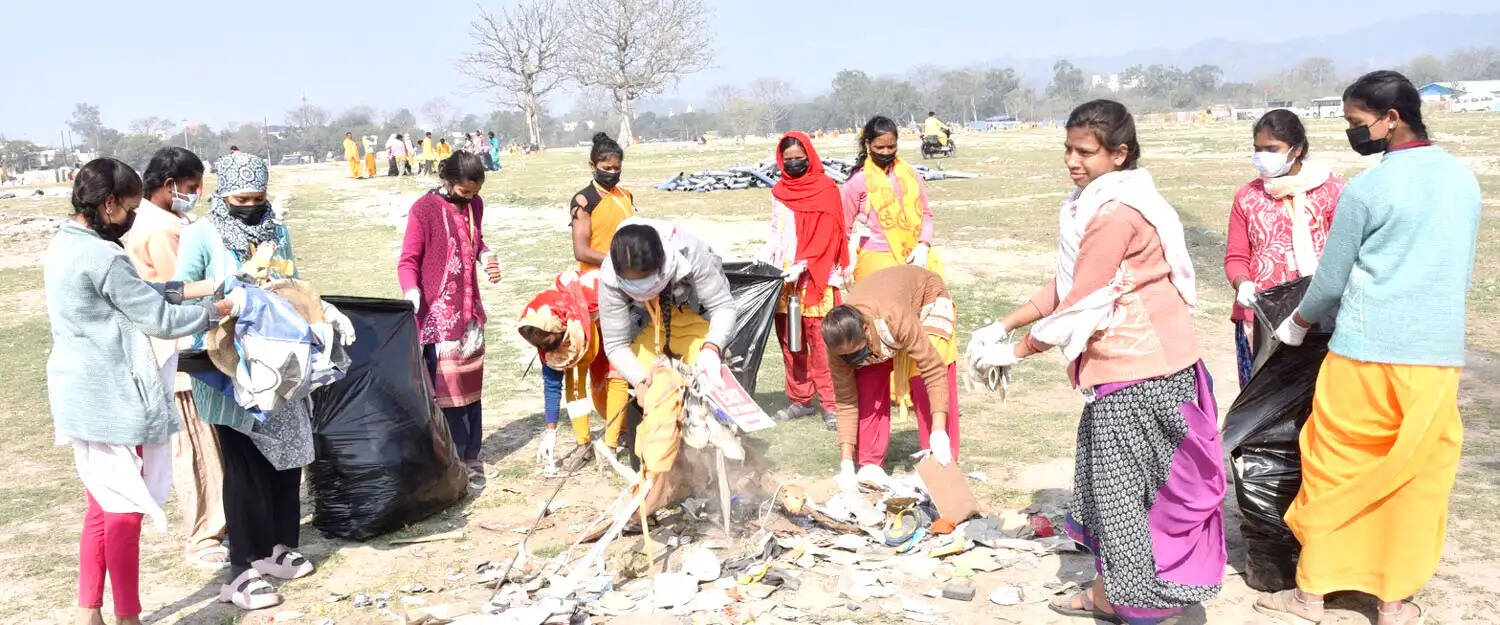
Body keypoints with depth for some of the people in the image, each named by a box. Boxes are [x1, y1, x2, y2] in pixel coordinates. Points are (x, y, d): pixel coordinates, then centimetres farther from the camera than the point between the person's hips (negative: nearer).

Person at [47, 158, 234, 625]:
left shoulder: (64, 245, 9)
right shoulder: (101, 257, -21)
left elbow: (136, 295, 14)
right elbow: (161, 320, -17)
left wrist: (194, 287, 9)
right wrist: (217, 311, -3)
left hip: (82, 395, 10)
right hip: (111, 398, -10)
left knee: (102, 507, 18)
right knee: (125, 510, 3)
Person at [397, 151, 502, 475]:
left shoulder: (475, 204, 6)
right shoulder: (424, 208, -13)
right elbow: (408, 261, -11)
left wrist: (487, 257, 0)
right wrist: (412, 294, -29)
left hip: (470, 310, 7)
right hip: (438, 314, -7)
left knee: (471, 384, 12)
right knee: (444, 387, -5)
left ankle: (471, 456, 21)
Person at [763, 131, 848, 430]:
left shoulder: (826, 189, -2)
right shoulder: (780, 191, 14)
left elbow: (827, 237, -8)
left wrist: (802, 266, -18)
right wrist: (763, 262, 4)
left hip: (815, 278, -5)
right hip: (783, 277, 5)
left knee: (819, 340, -9)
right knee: (788, 338, 6)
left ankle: (831, 403, -4)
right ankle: (800, 399, 15)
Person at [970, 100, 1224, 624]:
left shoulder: (1116, 212, -21)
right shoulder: (1097, 202, 12)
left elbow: (1080, 306, -20)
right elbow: (1065, 287, 15)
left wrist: (1014, 352, -11)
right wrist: (1004, 325, 8)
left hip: (1139, 370, -10)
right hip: (1125, 364, 10)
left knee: (1126, 488, -1)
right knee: (1106, 478, 17)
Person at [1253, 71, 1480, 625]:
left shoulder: (1365, 190, -10)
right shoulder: (1464, 179, 7)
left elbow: (1331, 282, -3)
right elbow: (1462, 274, 16)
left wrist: (1298, 322, 15)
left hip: (1366, 353, -4)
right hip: (1441, 356, 5)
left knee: (1333, 470, 8)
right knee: (1418, 478, 12)